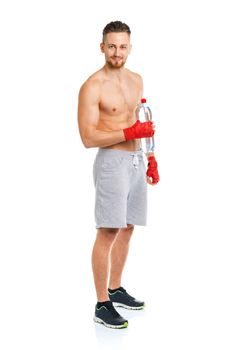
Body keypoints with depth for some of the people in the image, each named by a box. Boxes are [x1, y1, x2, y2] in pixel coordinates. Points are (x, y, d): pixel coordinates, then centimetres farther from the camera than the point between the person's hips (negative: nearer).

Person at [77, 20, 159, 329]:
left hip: (137, 161, 8)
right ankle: (102, 306, 0)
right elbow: (88, 138, -17)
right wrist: (131, 133, -20)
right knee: (108, 232, -7)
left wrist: (151, 158, 17)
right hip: (112, 162, -7)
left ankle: (115, 289, 27)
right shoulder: (93, 87, -12)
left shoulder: (136, 80, 12)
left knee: (127, 228, 13)